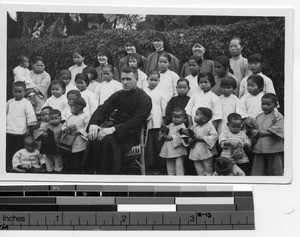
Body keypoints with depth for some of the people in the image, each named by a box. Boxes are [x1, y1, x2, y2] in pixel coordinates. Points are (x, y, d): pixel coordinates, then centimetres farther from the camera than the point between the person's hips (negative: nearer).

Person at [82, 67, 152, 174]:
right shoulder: (118, 95, 16)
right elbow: (102, 109, 7)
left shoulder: (144, 99, -3)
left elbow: (136, 122, -15)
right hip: (115, 130, 5)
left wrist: (114, 129, -27)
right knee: (95, 138, -26)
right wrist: (93, 123, -16)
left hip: (131, 135, -5)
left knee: (107, 141, -35)